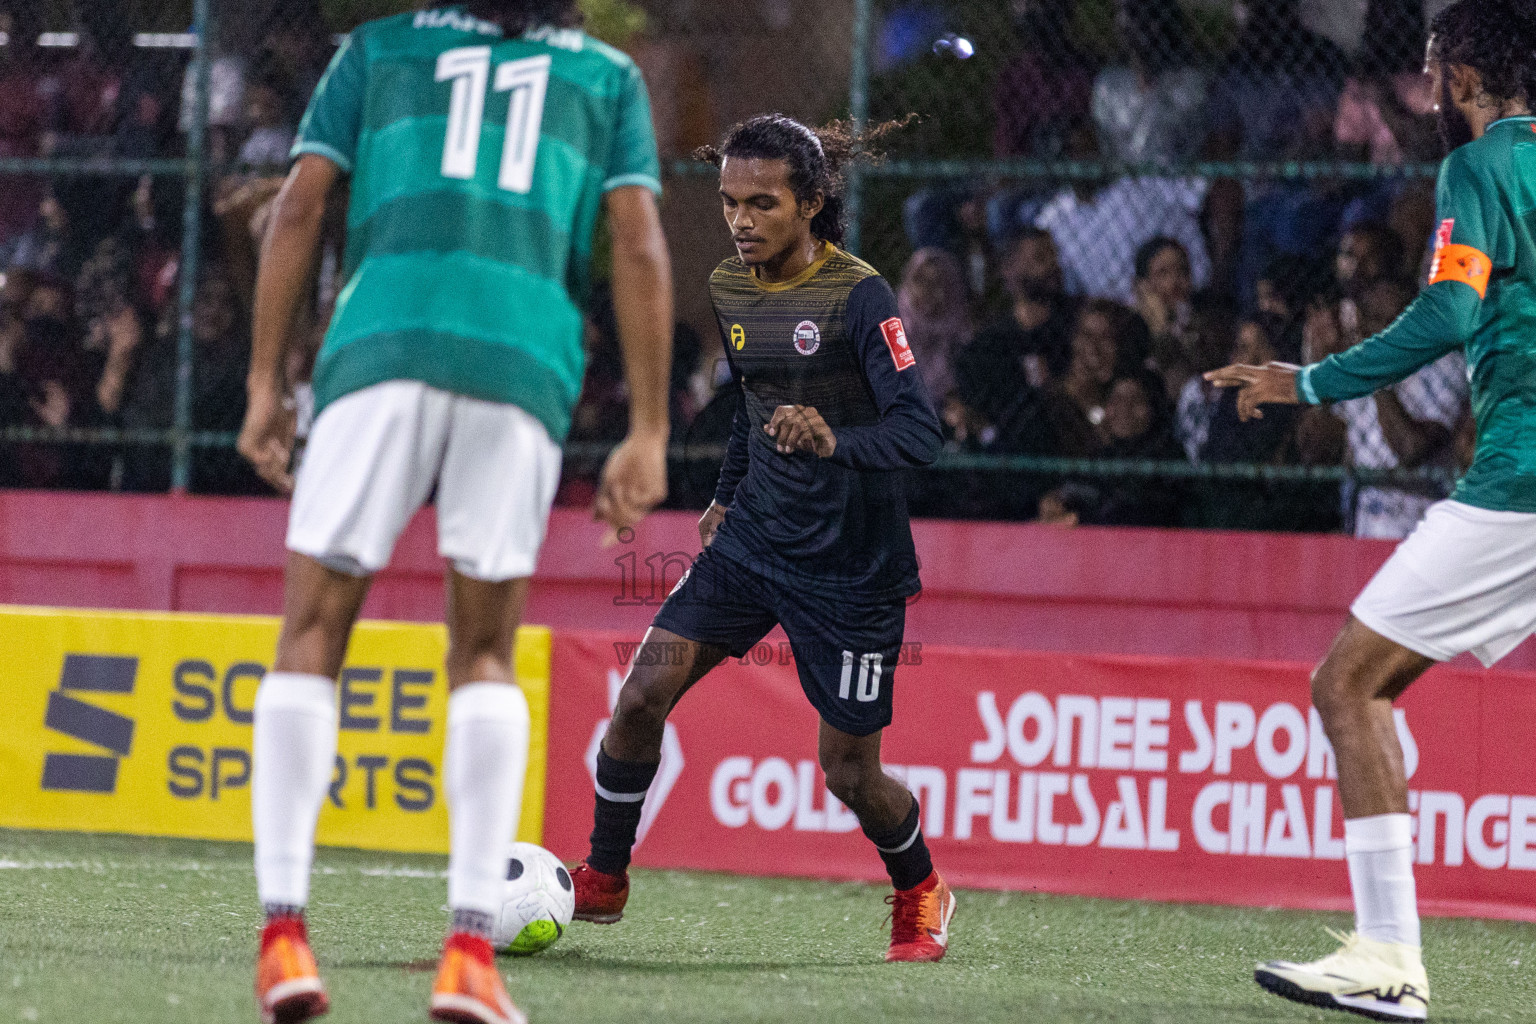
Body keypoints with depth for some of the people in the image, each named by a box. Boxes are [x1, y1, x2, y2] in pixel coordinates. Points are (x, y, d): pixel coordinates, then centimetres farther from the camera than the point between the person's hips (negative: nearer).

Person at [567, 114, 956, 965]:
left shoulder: (859, 296, -17)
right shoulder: (728, 290, 4)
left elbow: (919, 431, -25)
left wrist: (833, 441, -42)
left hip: (850, 567, -5)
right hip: (752, 538, 6)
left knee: (849, 773, 1)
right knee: (644, 692, -10)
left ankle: (919, 894, 31)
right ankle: (603, 879, 9)